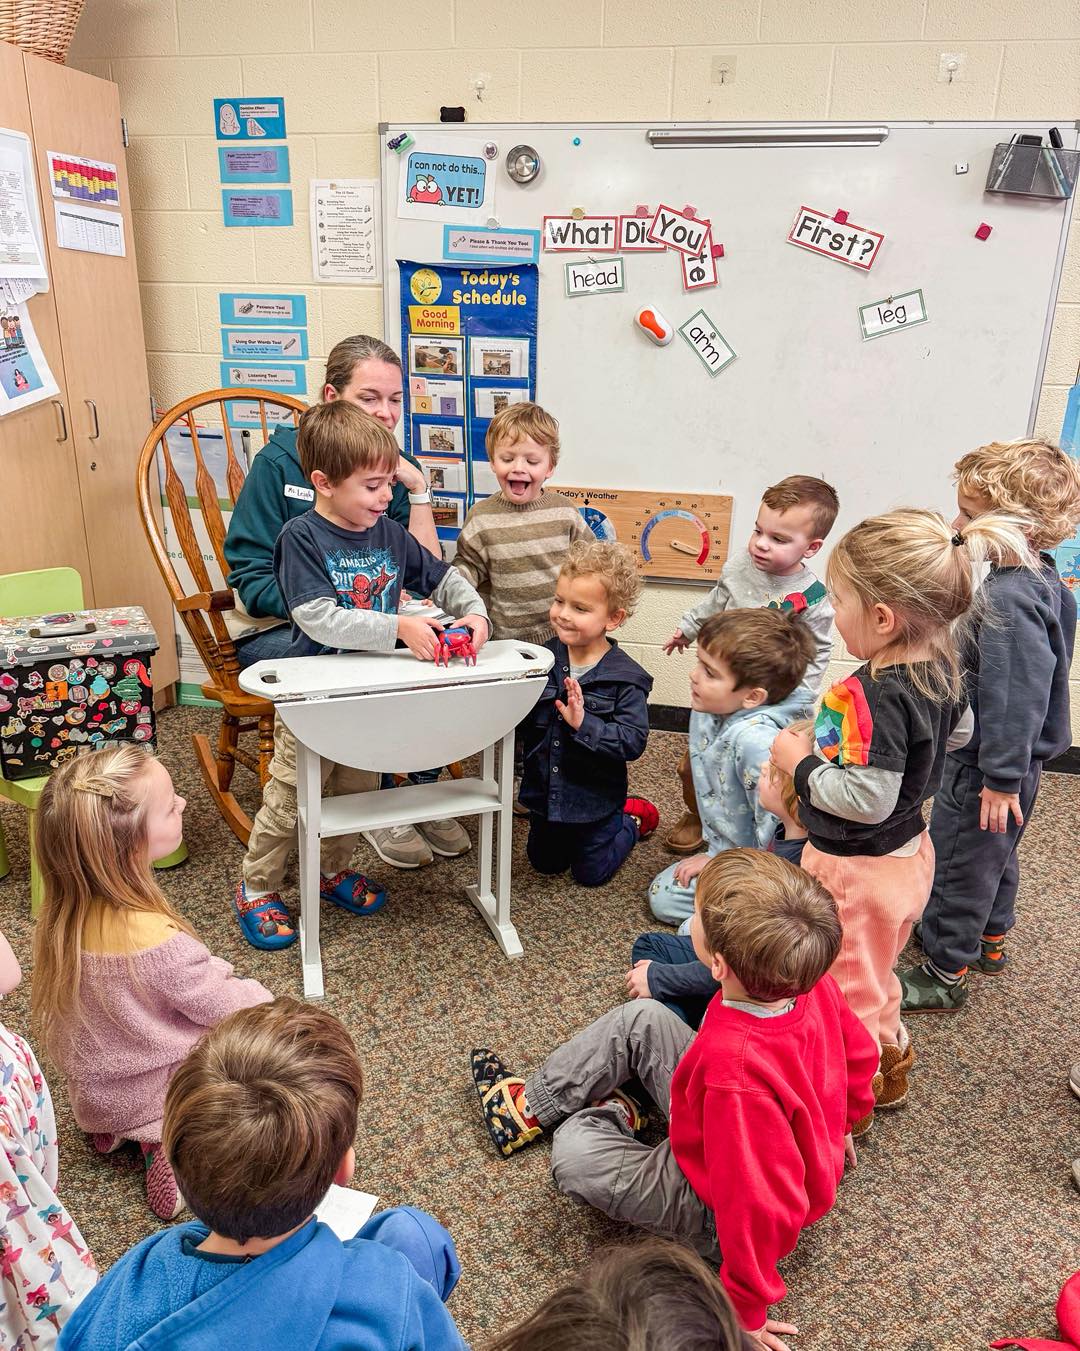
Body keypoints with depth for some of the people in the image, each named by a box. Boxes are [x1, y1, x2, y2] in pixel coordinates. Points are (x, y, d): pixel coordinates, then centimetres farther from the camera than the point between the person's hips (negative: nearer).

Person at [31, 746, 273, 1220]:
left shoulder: (64, 913, -15)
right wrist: (262, 999, -1)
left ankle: (115, 1129, 17)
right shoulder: (156, 941, -38)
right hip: (152, 1096, -7)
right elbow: (224, 1006, -22)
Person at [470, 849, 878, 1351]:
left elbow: (761, 1206, -34)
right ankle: (530, 1104, 24)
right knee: (640, 1018, 6)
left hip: (719, 1210, -7)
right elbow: (859, 1056, -2)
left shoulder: (735, 1071, -45)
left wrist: (745, 1308, -15)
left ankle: (614, 1120, 25)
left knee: (574, 1152, -10)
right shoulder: (813, 982, -23)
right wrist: (835, 1122, 18)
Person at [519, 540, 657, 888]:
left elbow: (633, 741, -27)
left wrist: (584, 723, -36)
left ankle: (632, 819, 38)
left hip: (594, 797, -4)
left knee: (592, 873, 15)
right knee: (546, 863, 23)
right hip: (544, 792, 5)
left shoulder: (625, 677, -21)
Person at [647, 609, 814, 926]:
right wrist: (715, 853, 11)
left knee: (665, 897, -6)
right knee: (662, 896, 19)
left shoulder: (756, 739, -38)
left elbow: (775, 824, -33)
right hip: (724, 848, 10)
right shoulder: (711, 709, -10)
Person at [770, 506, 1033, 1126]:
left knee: (846, 988, 13)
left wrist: (801, 762, -19)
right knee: (875, 974, 30)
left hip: (856, 870, -9)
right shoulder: (942, 669, -5)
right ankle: (891, 1061, 51)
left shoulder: (875, 696, -32)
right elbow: (959, 732, 14)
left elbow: (865, 799, -33)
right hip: (907, 854, 9)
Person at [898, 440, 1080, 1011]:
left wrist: (1001, 779, -24)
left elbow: (1017, 697, -31)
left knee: (959, 861, 6)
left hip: (983, 765, -10)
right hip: (1009, 759, 10)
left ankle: (945, 974, 23)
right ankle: (990, 939, 48)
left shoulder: (1008, 599, -31)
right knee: (994, 852, 27)